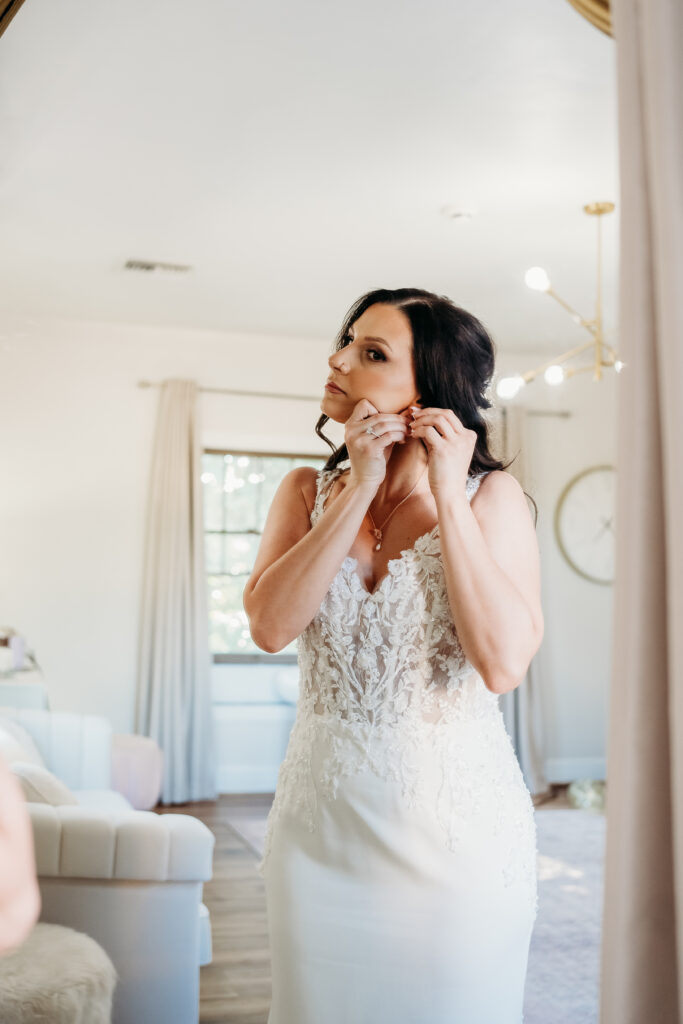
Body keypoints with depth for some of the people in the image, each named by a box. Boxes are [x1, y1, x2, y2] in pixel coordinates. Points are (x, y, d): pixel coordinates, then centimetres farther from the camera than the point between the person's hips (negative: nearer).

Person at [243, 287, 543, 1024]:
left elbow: (504, 663, -20)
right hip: (321, 819, 3)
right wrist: (361, 489, -16)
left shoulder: (492, 495, -7)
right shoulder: (308, 492, 3)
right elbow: (269, 627, -14)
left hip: (457, 825, -2)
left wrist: (448, 497, -17)